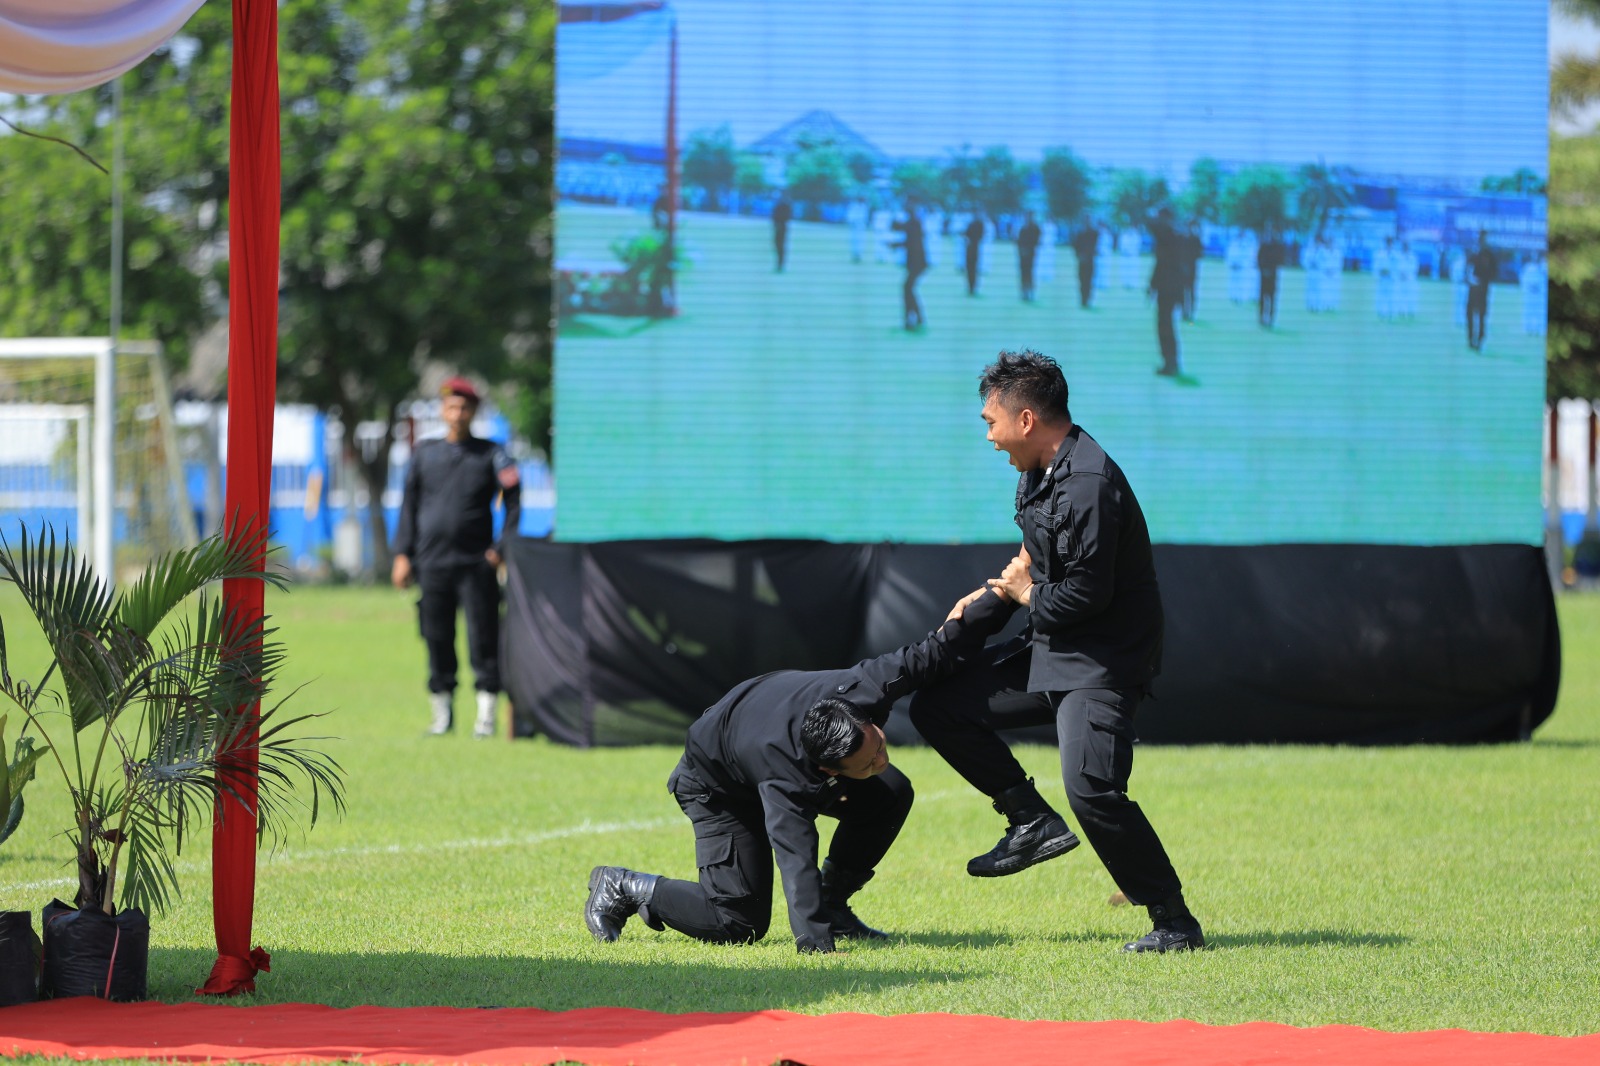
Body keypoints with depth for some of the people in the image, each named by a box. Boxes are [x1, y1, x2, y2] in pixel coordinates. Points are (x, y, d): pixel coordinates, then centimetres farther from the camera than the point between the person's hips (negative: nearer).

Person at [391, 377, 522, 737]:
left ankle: (486, 714, -3)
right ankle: (442, 713, 12)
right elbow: (409, 505, 15)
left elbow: (514, 500, 3)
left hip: (476, 563, -3)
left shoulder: (491, 455, 5)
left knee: (483, 638, -6)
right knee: (437, 640, 4)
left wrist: (503, 548, -7)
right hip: (432, 564, 3)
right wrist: (403, 554, 7)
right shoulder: (424, 454, 13)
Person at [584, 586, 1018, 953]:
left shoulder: (864, 688, -34)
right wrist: (815, 941, -61)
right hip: (717, 784, -7)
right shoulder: (786, 784, -47)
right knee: (738, 922, -15)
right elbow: (797, 862, -52)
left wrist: (999, 597, -20)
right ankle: (622, 887, 7)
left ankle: (833, 906, 0)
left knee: (891, 794, -17)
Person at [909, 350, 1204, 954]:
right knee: (937, 707, 9)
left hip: (1102, 664, -10)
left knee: (1091, 790, -24)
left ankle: (1174, 922, -12)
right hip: (1049, 654, 10)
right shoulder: (1041, 472, 8)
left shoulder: (1089, 485, -23)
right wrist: (1000, 591, 9)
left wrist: (1029, 598, -8)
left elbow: (1087, 594, -26)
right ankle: (1033, 823, 10)